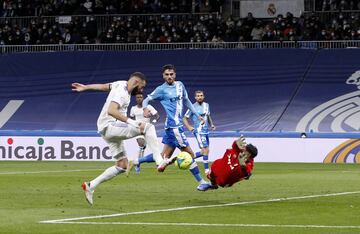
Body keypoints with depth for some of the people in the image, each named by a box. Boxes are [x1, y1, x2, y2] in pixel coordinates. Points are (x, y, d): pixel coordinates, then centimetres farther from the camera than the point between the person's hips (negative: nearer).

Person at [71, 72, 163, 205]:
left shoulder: (122, 84, 12)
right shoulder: (121, 92, -17)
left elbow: (103, 86, 27)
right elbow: (111, 111, -32)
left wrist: (85, 87, 41)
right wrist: (131, 122, -38)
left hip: (113, 129, 10)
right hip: (109, 126, -10)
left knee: (122, 165, 10)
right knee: (148, 127, -21)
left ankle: (90, 186, 11)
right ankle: (159, 161, -29)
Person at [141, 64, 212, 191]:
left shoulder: (180, 85, 12)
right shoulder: (161, 89, -6)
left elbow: (186, 100, 24)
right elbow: (146, 99, -2)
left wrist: (197, 115, 23)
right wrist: (145, 108, -24)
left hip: (178, 124, 7)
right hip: (174, 126, -7)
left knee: (166, 155, 10)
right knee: (189, 153, -7)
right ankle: (201, 182, -3)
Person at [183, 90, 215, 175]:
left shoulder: (206, 105, 11)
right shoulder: (193, 107, -7)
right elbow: (185, 118, 1)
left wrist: (211, 124, 10)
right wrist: (189, 127, -13)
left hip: (206, 131, 7)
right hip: (199, 132, -7)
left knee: (203, 152, 11)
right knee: (206, 150, -13)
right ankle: (207, 170, -7)